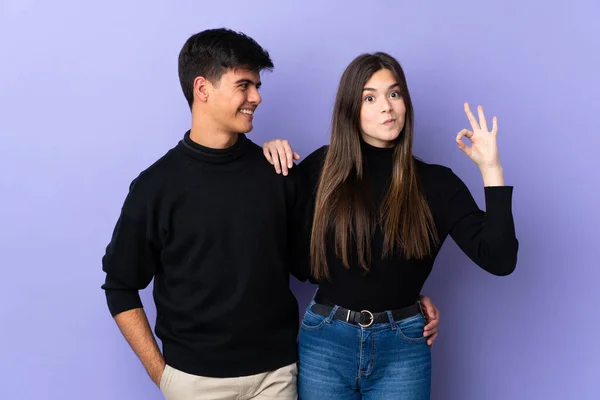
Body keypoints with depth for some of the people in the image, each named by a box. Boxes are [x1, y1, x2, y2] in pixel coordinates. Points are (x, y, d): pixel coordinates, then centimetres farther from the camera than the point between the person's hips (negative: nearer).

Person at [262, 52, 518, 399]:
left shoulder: (437, 182, -3)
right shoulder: (323, 167, -1)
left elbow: (499, 259, -11)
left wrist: (490, 168, -15)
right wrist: (273, 154, -4)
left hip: (402, 348, 0)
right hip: (324, 342, 0)